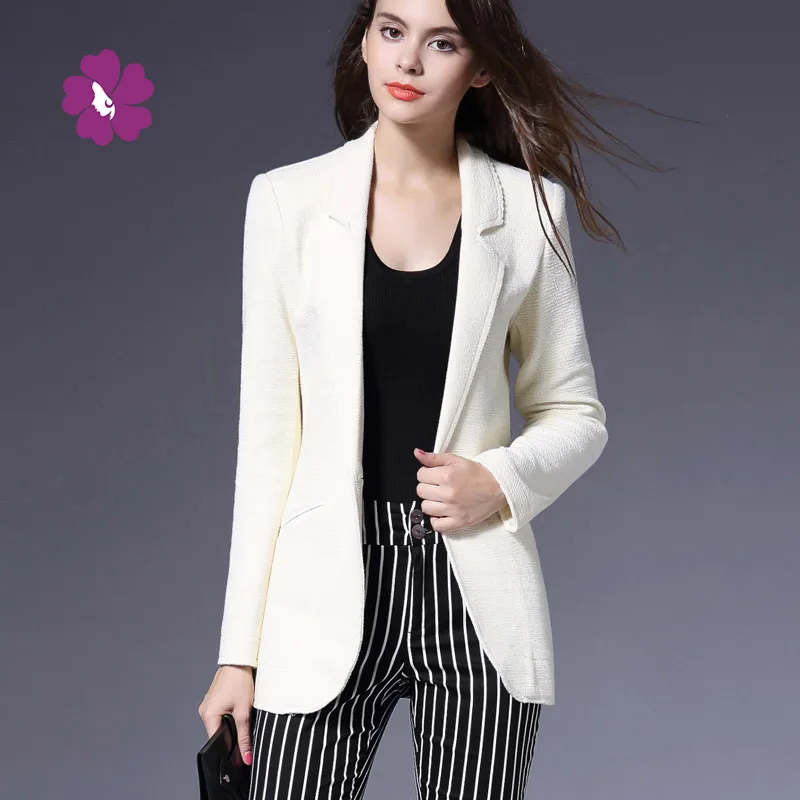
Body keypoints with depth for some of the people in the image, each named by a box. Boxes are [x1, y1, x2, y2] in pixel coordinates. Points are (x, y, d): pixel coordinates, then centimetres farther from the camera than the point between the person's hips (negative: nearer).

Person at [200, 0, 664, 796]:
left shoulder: (526, 207, 5)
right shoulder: (288, 200, 4)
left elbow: (576, 414, 13)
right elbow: (269, 430, 4)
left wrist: (504, 481, -10)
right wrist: (239, 648, 0)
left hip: (476, 595, 1)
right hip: (330, 593, 0)